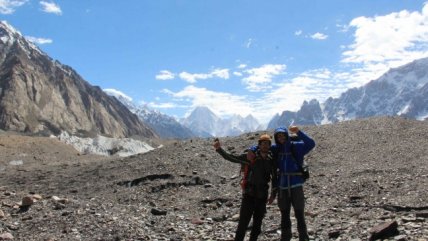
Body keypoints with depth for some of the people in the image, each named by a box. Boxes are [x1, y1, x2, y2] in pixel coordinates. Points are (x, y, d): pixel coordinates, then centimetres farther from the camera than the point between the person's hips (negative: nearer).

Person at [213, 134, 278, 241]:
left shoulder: (271, 161, 2)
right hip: (249, 194, -4)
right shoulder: (250, 157, -8)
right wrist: (219, 149, -22)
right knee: (243, 222, -6)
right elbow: (231, 158, -10)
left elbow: (274, 178, 12)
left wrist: (273, 194, 9)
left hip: (262, 196, 4)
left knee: (257, 224, 11)